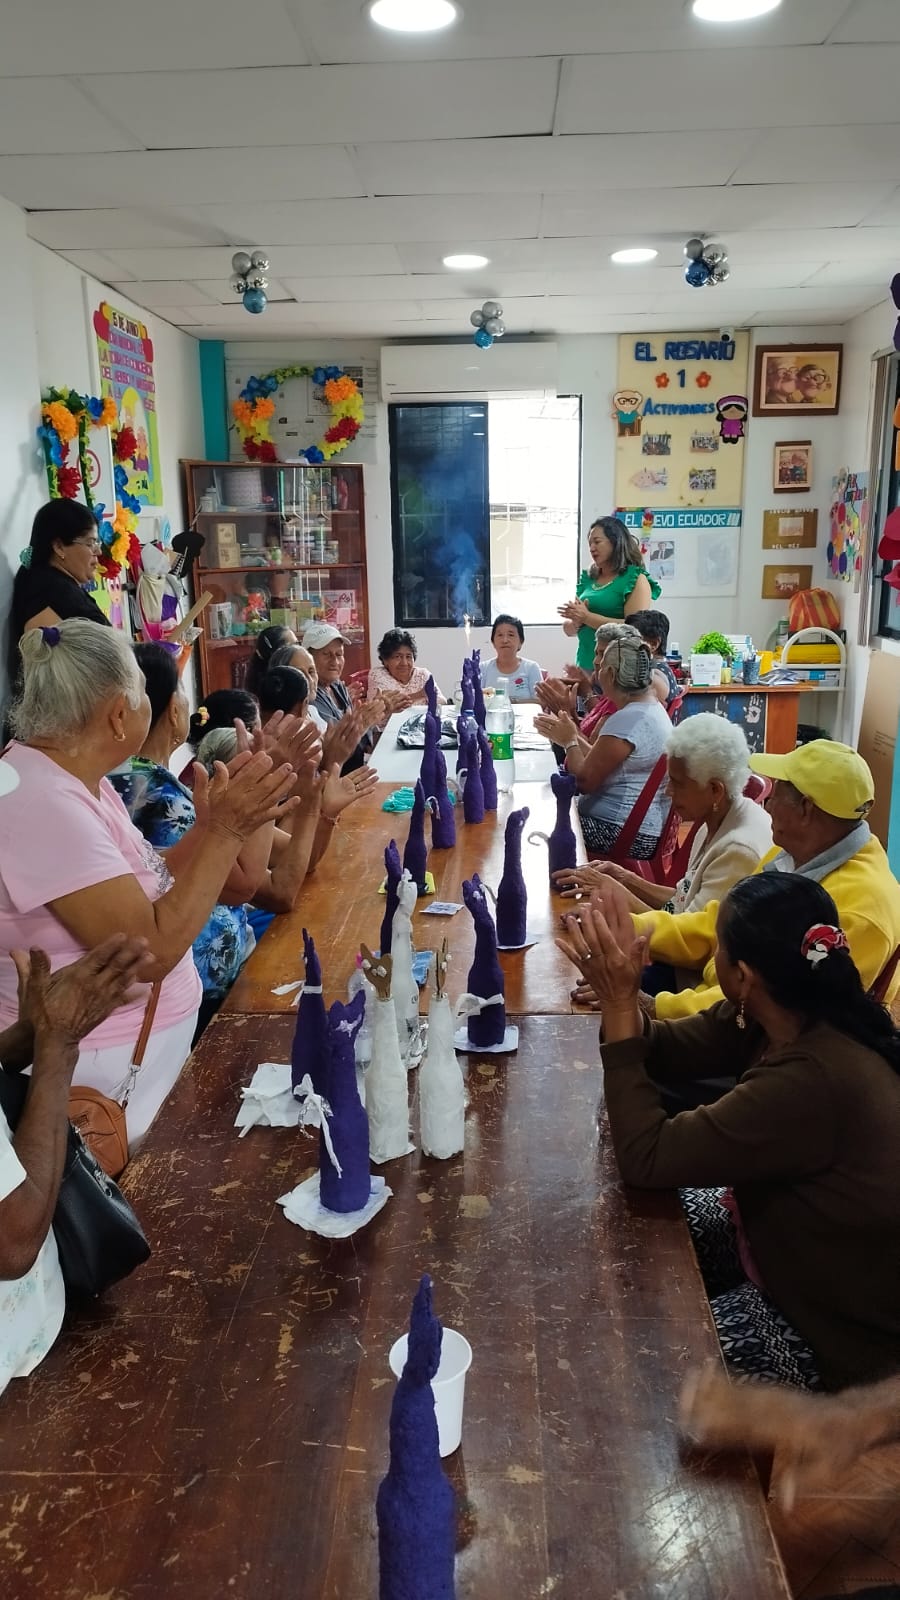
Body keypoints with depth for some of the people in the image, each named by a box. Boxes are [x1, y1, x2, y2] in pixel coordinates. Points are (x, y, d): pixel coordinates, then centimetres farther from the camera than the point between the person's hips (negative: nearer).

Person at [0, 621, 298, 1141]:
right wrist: (224, 833, -22)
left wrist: (213, 826, -4)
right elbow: (151, 952, -26)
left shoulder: (76, 781, 3)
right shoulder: (42, 803, -26)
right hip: (107, 1075, -9)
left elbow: (147, 889, 5)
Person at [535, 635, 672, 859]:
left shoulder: (627, 719, -22)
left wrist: (569, 741, -4)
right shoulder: (651, 709, 10)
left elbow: (585, 781, -19)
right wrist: (570, 734, 17)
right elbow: (598, 760, 14)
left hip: (626, 835, -10)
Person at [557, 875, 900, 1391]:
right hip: (787, 1238, 8)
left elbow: (645, 1158, -31)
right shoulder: (797, 1011, -12)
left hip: (837, 1332, -8)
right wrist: (618, 985, -23)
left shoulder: (810, 1082, -38)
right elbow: (666, 1051, -4)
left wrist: (621, 1004, -30)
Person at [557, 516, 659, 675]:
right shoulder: (587, 579, 14)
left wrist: (587, 617, -15)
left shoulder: (636, 579, -3)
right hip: (585, 665, 5)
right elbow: (568, 629, 17)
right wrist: (576, 621, -6)